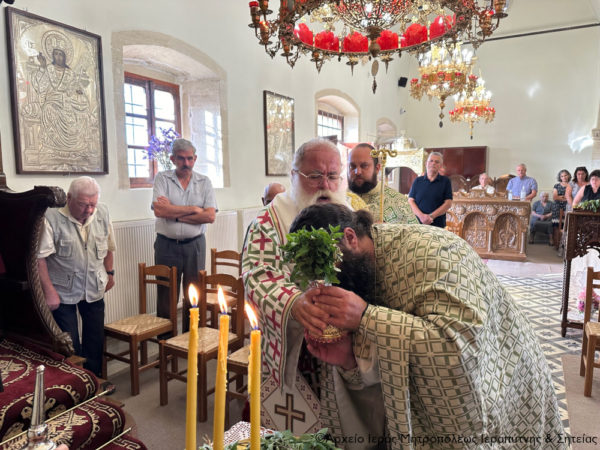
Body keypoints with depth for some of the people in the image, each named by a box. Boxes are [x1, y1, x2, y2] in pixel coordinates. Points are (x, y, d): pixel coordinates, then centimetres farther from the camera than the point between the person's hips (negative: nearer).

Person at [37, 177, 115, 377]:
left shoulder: (102, 212, -3)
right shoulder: (52, 217, -19)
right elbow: (40, 257, -18)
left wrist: (110, 272, 14)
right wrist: (49, 291, -19)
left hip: (94, 289, 5)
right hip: (63, 292, -4)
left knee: (96, 339, 15)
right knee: (69, 344, 5)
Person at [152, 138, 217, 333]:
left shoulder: (204, 182, 5)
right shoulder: (162, 178, 2)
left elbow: (210, 216, -7)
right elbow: (159, 210, -14)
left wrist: (174, 213, -11)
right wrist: (193, 209, -10)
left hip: (195, 245, 1)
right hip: (167, 245, -1)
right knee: (165, 297, 6)